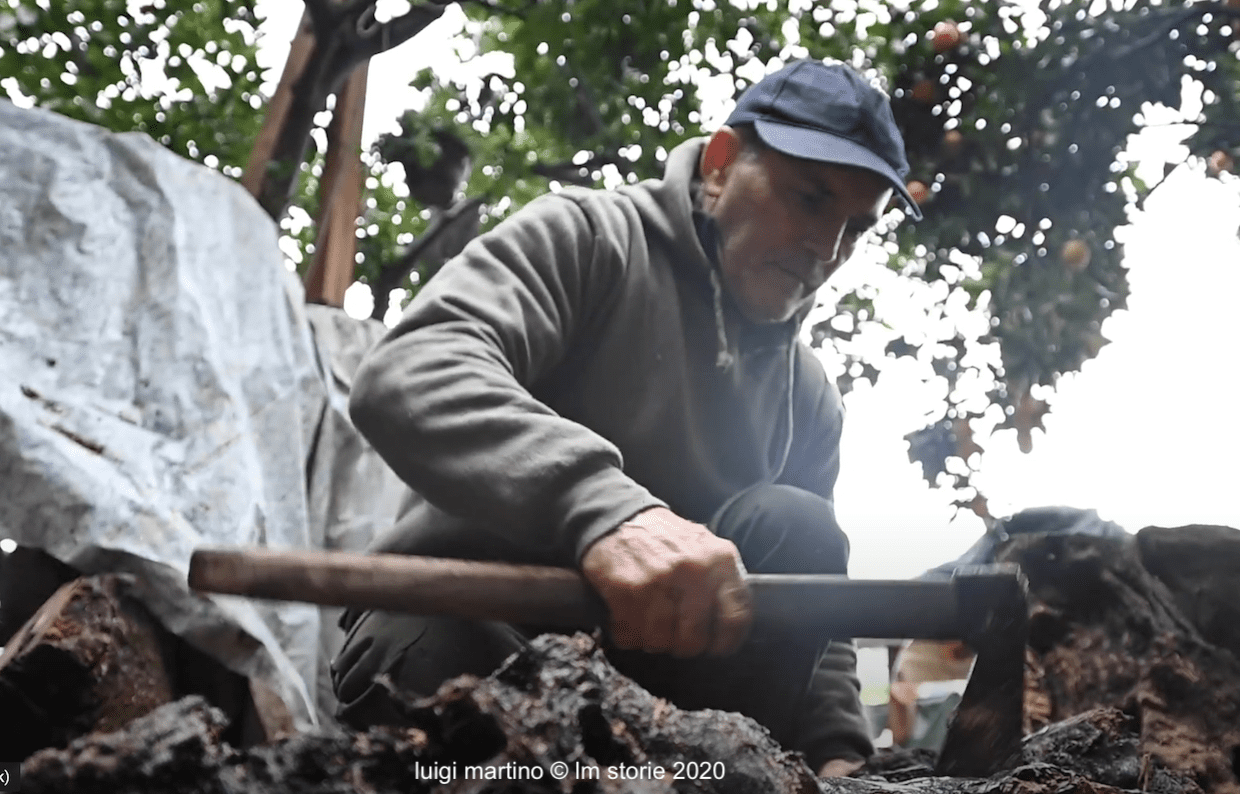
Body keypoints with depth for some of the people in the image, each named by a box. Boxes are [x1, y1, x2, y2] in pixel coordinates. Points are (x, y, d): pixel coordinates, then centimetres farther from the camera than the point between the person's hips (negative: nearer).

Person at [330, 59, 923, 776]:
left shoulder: (810, 399, 11)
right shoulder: (584, 237, -7)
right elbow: (407, 376, -26)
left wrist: (838, 750, -7)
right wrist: (601, 503, -43)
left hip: (644, 651, 5)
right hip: (452, 628, -4)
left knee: (792, 530, -19)